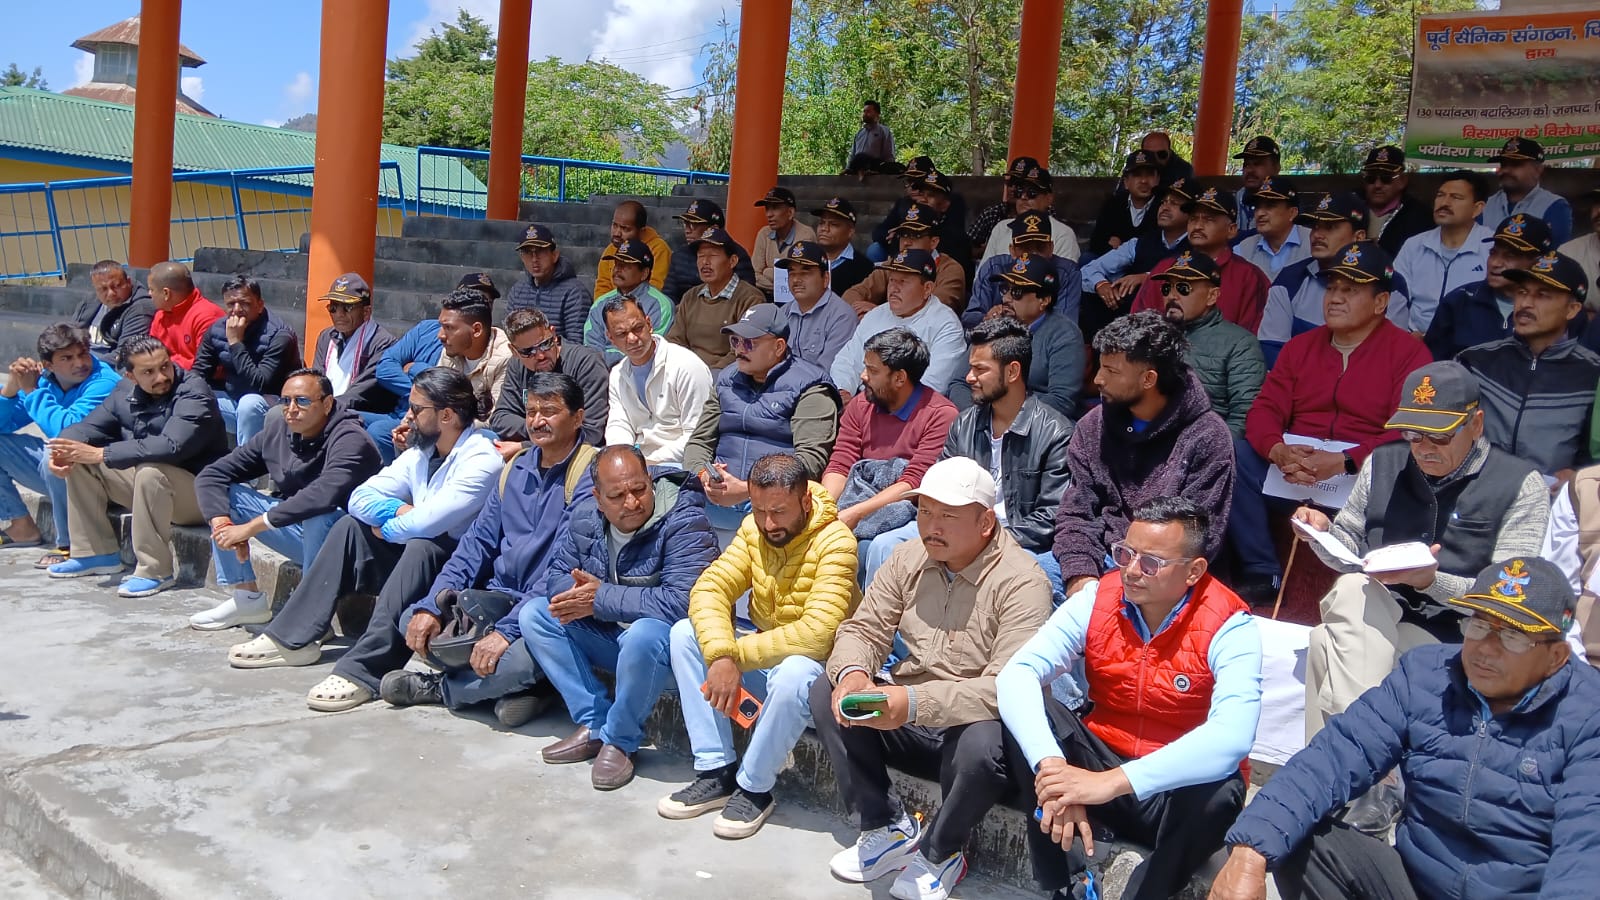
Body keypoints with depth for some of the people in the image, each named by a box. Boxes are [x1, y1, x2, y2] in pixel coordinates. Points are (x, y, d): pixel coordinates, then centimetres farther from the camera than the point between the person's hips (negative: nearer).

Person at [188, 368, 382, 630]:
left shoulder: (350, 439, -23)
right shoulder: (276, 430, -3)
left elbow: (322, 495, -41)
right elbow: (211, 476, -1)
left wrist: (251, 527, -36)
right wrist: (222, 523, -19)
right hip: (296, 531, 7)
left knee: (319, 514, -38)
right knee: (222, 491, -2)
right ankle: (247, 599, 0)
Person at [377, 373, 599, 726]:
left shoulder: (590, 474, -12)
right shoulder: (516, 468, 12)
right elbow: (477, 542, 11)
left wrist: (507, 630, -26)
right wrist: (430, 606, -1)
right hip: (499, 600, 7)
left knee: (522, 656, -35)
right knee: (411, 622, -6)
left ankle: (437, 687, -3)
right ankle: (509, 686, -9)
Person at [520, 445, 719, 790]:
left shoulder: (684, 522, -23)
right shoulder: (585, 519, -2)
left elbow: (682, 601, -33)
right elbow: (556, 575, 5)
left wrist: (601, 598, -26)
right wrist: (577, 594, -22)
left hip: (665, 644, -7)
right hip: (608, 637, 7)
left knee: (644, 634, -39)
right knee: (533, 614, -2)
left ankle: (620, 740, -13)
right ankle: (594, 725, -6)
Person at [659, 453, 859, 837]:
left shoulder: (834, 540, -22)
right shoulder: (754, 528, -3)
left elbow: (817, 632, -31)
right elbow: (708, 589, -13)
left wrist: (738, 654, -26)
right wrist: (721, 655, -30)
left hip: (809, 661, -6)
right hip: (760, 654, 6)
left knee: (794, 674, -38)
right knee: (684, 634, -12)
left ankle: (755, 788, -14)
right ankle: (717, 772, -9)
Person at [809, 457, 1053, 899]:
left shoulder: (1022, 581, -19)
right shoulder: (909, 558, 0)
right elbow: (863, 630, 2)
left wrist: (915, 702, -40)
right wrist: (852, 672, -23)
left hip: (971, 724, -5)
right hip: (905, 719, 5)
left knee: (983, 746, -37)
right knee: (826, 693, -15)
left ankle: (940, 851, -4)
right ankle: (889, 827, -1)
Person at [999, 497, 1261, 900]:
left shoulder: (1228, 628, -18)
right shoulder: (1096, 600, -9)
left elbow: (1232, 736, -35)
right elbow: (1016, 674, -20)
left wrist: (1112, 782, -44)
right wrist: (1052, 765, -39)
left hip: (1174, 791, -3)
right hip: (1099, 759, 3)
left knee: (1218, 794, -35)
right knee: (1026, 711, -21)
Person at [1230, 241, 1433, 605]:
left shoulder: (1408, 352, 2)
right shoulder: (1301, 346, 17)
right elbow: (1265, 409, 8)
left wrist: (1343, 462, -24)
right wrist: (1278, 451, -16)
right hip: (1292, 473, 4)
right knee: (1232, 455, -21)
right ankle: (1263, 574, -14)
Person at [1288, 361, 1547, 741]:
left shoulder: (1520, 485, 0)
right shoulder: (1384, 463, 13)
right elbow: (1350, 552, 19)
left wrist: (1432, 581, -24)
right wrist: (1324, 532, -5)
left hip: (1449, 632, -4)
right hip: (1365, 615, 5)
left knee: (1327, 647, -32)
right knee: (1353, 589, -33)